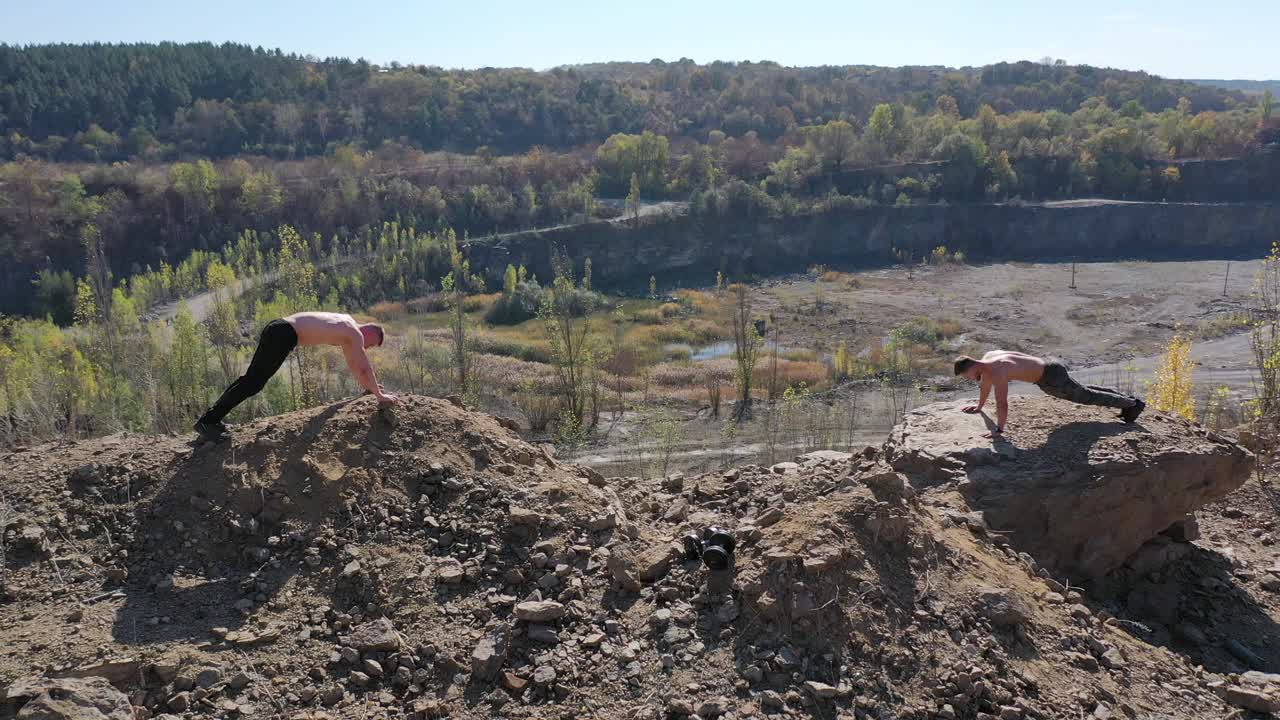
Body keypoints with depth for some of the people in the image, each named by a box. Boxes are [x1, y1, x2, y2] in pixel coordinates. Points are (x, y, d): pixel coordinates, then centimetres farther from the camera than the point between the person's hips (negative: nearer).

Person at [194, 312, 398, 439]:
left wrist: (367, 385, 41)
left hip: (277, 327, 9)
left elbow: (352, 362, 35)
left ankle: (212, 418, 9)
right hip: (284, 335, -9)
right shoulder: (355, 334, -2)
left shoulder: (346, 324, 24)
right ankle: (207, 421, -11)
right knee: (253, 383, -10)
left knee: (250, 379, 10)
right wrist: (380, 395, 6)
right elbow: (365, 367, -2)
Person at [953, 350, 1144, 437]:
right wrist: (979, 406, 26)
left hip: (1051, 378, -9)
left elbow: (1002, 403, -34)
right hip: (1049, 370, 9)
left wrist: (999, 429, -28)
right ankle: (1126, 399, 43)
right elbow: (985, 385, 17)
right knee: (1084, 391, 27)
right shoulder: (987, 358, -2)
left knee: (1087, 397, 9)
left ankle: (1133, 404, 25)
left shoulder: (997, 371, -31)